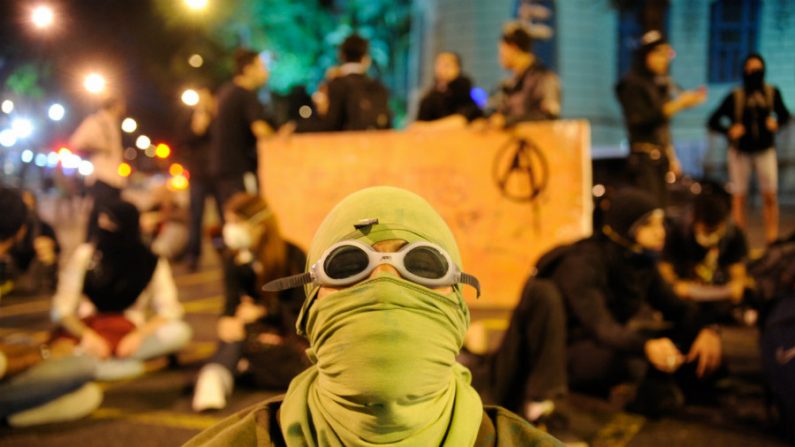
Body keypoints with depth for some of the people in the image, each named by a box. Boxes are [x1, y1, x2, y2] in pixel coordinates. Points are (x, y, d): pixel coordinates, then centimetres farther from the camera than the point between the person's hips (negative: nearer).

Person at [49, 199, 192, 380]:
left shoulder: (152, 264, -1)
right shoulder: (85, 255, -3)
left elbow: (168, 310, -6)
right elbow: (62, 307, -5)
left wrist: (138, 335, -24)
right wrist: (87, 335, -23)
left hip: (128, 336, 2)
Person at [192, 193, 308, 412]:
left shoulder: (293, 256, -3)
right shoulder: (233, 260, 7)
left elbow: (299, 305, -7)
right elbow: (233, 301, -5)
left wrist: (263, 311, -19)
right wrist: (229, 319, -28)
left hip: (292, 330, -2)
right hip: (259, 328, 3)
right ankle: (213, 378, -50)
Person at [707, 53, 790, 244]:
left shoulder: (772, 93, 1)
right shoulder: (735, 96, -5)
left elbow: (784, 114, 16)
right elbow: (713, 121, -1)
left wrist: (777, 123, -4)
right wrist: (728, 131, -16)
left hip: (765, 150, 1)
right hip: (740, 151, -1)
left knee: (770, 195, -4)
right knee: (739, 196, 2)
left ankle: (772, 240, 2)